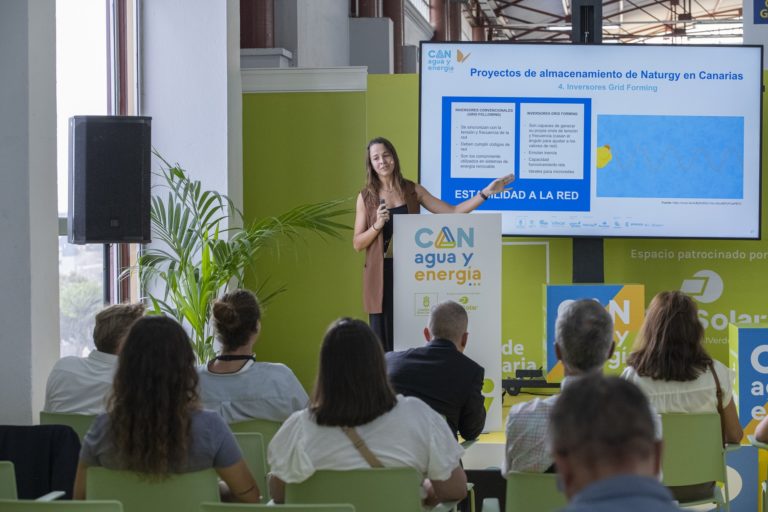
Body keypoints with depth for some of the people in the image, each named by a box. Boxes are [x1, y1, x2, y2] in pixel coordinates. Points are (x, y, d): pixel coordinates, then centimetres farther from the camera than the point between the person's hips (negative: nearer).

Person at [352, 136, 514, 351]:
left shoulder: (413, 190, 6)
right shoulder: (366, 196, 2)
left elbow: (452, 213, 4)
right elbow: (357, 244, 2)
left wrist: (486, 192, -2)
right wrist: (377, 226, -15)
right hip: (381, 276, -1)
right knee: (383, 340, 0)